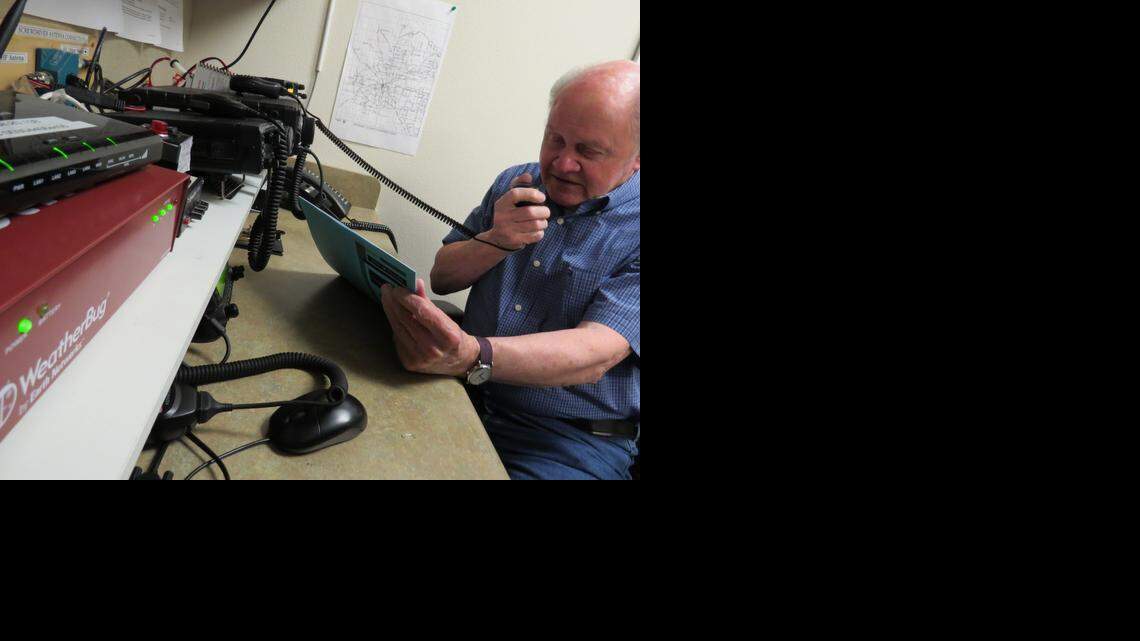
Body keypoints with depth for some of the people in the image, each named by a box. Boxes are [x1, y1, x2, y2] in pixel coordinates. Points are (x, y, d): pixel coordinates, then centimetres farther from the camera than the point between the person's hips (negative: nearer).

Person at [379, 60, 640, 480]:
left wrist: (474, 356, -42)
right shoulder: (517, 184, 8)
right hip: (467, 398, 6)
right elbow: (441, 279, 10)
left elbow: (596, 355, -24)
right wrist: (496, 241, -13)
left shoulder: (632, 229, -11)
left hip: (570, 443, -5)